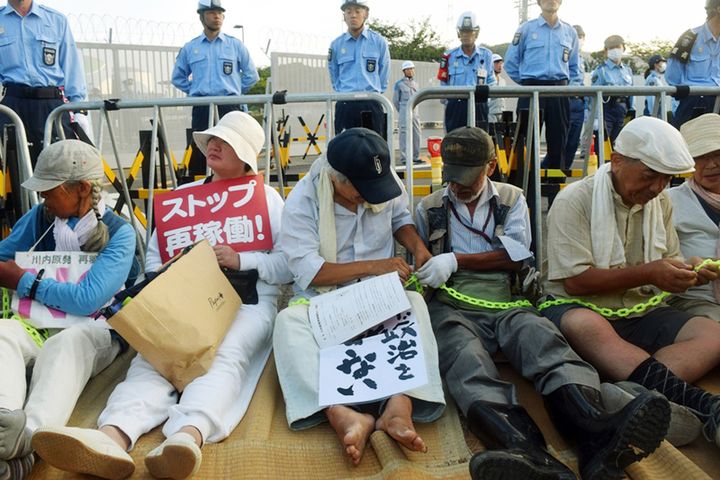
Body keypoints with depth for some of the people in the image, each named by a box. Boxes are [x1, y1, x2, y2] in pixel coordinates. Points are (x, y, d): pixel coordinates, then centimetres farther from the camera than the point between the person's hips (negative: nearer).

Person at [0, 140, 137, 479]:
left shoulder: (119, 233, -7)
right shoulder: (40, 217, 8)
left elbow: (87, 299, -18)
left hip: (93, 332, -4)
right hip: (38, 325, 4)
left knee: (69, 342, -38)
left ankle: (33, 435, -64)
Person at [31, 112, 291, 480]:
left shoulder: (268, 198, 16)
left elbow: (290, 263, 4)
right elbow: (153, 254, 20)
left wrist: (242, 260, -11)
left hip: (248, 301, -3)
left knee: (224, 359, -35)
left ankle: (189, 435, -61)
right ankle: (113, 437, -54)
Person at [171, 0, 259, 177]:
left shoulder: (236, 45, 7)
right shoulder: (189, 48, 10)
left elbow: (251, 75, 11)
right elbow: (178, 78, 19)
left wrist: (234, 91, 8)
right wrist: (196, 91, 10)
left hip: (229, 107, -1)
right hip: (201, 108, 1)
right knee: (199, 151, -2)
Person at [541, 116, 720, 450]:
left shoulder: (660, 202, 12)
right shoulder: (575, 201, -9)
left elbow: (667, 264, 19)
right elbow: (575, 281, -15)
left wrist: (688, 271, -5)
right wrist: (647, 273, -19)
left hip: (642, 314, 6)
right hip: (578, 307, -6)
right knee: (583, 325, -41)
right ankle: (693, 401, -48)